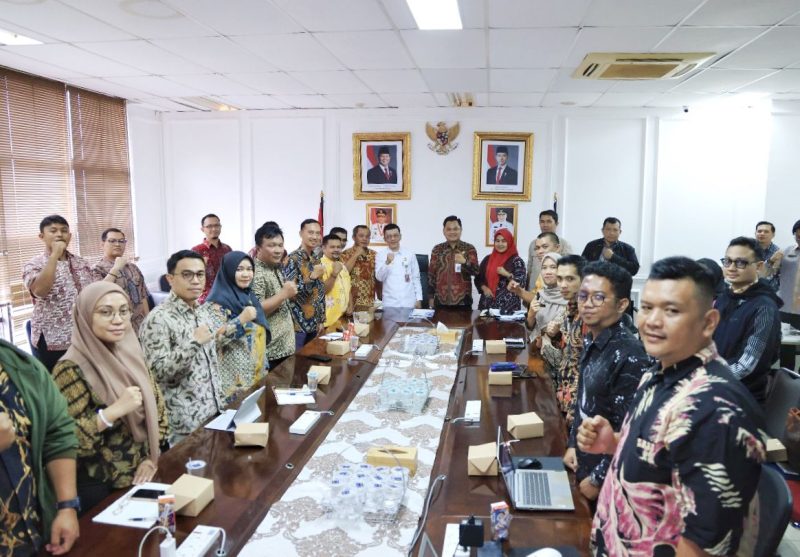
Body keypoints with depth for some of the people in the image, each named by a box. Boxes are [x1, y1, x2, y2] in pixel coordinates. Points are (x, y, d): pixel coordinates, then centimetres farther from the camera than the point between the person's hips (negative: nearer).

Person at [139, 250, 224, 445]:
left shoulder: (204, 311, 6)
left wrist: (219, 398, 14)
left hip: (214, 412, 7)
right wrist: (192, 342, -29)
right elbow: (159, 373, -22)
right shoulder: (157, 319, -18)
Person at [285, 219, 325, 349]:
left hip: (313, 323, 7)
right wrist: (312, 276, -28)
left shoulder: (316, 260, 11)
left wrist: (321, 320, 13)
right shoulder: (292, 259, -12)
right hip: (297, 324, -7)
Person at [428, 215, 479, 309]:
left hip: (462, 301, -1)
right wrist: (431, 296, 7)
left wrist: (464, 262, -28)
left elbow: (475, 271, -8)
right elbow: (431, 274, 9)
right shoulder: (437, 249, 7)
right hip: (440, 300, 2)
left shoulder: (470, 249, 2)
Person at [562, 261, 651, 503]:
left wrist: (598, 479, -17)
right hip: (583, 461, 8)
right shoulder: (590, 341, 0)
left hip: (607, 475, -7)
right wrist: (573, 445, 9)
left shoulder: (630, 356, -26)